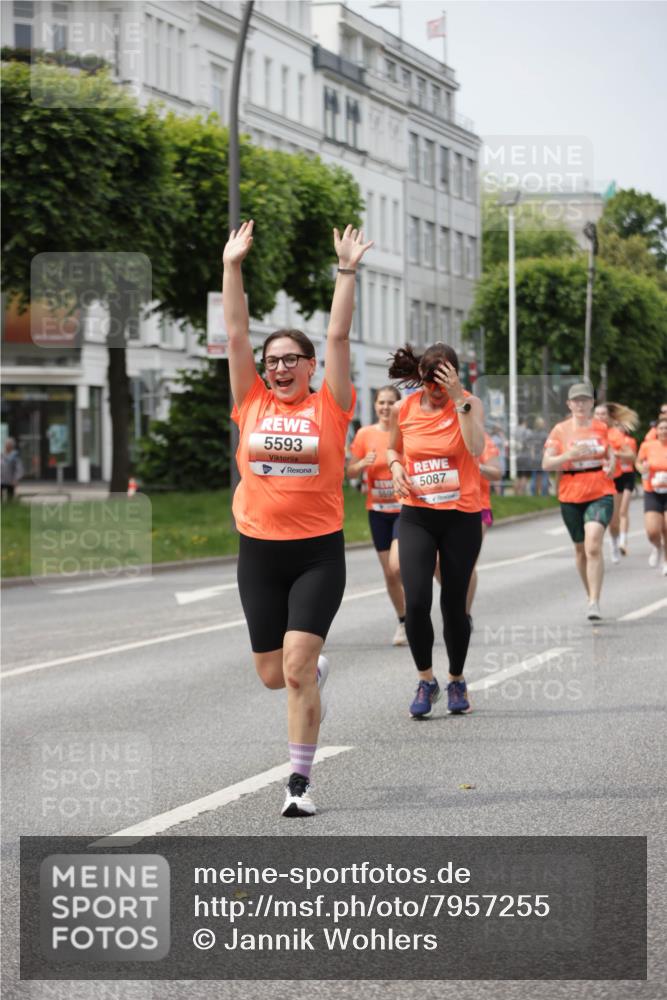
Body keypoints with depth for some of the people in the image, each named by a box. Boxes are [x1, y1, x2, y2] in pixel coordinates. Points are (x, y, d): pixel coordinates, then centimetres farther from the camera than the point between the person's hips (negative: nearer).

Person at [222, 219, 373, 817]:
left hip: (319, 553, -3)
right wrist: (233, 267, 0)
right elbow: (236, 333, 3)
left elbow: (339, 337, -5)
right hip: (259, 551, 3)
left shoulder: (329, 407, 0)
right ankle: (316, 670, 47)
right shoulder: (252, 403, 5)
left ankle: (300, 780, -3)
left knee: (297, 667, -12)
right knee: (272, 674, 11)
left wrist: (347, 272, -10)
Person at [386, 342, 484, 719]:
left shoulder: (470, 404, -6)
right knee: (416, 602, -11)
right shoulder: (403, 410, 1)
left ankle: (457, 681, 27)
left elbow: (476, 449, -23)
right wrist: (396, 467, -1)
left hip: (462, 516, -1)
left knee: (454, 604, 5)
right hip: (417, 516, 2)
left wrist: (459, 399, -25)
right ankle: (426, 680, 10)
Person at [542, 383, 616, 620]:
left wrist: (611, 464, 3)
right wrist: (569, 454, -20)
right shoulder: (560, 430, 0)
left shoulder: (600, 427, 6)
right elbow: (546, 464, -5)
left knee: (593, 546, -19)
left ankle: (594, 603, -20)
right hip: (571, 496, 1)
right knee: (580, 549, 13)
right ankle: (591, 596, 32)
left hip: (600, 495, -1)